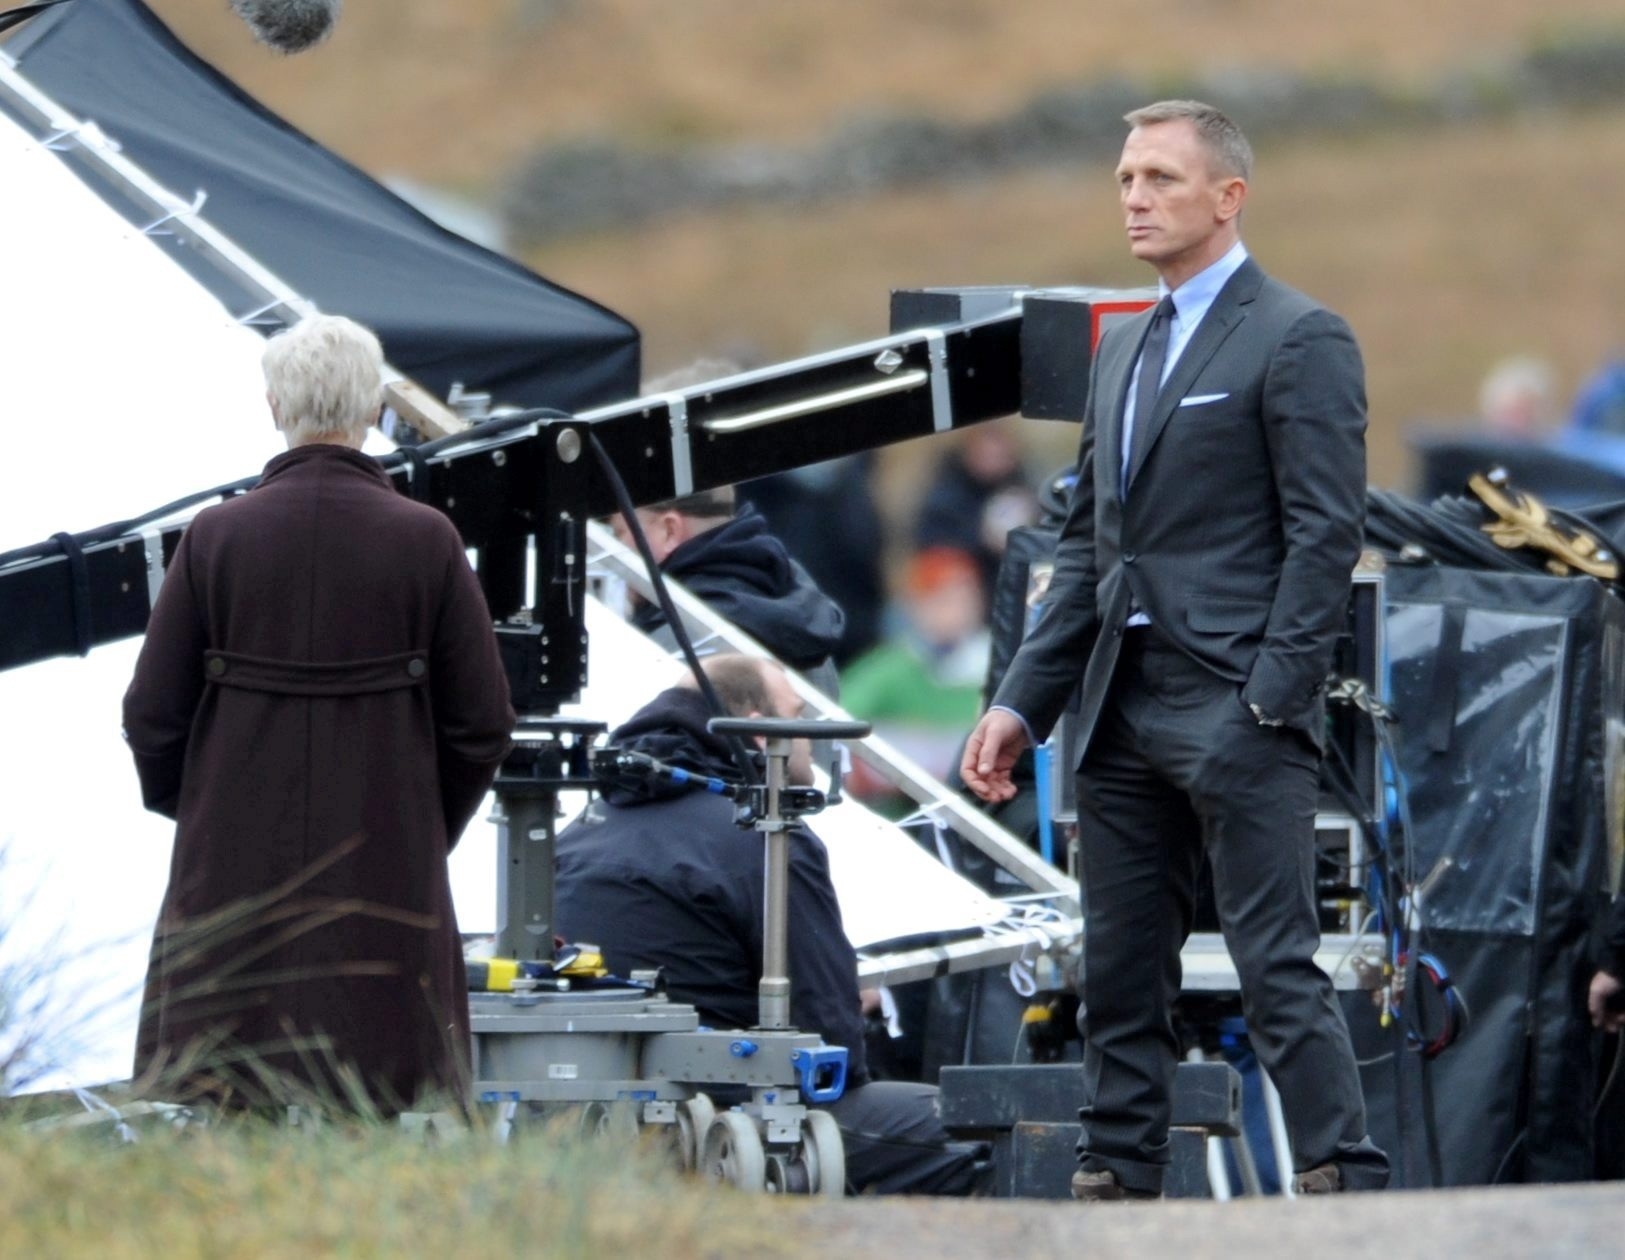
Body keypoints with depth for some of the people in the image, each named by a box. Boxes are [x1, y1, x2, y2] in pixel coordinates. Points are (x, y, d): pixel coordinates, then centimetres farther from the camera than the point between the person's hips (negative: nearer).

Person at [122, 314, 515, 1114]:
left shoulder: (217, 538, -3)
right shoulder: (426, 543, -4)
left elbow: (152, 715, -1)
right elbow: (482, 724, -1)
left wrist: (182, 808, 19)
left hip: (236, 869, 1)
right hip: (386, 876, -1)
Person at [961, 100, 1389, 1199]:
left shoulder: (1300, 342, -6)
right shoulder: (1124, 348, 19)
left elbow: (1326, 539, -11)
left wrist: (1268, 704, -17)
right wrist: (1022, 703, 13)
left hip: (1235, 711, -8)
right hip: (1124, 713, 8)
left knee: (1281, 971, -10)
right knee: (1121, 978, 9)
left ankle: (1347, 1194, -9)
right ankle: (1116, 1189, 12)